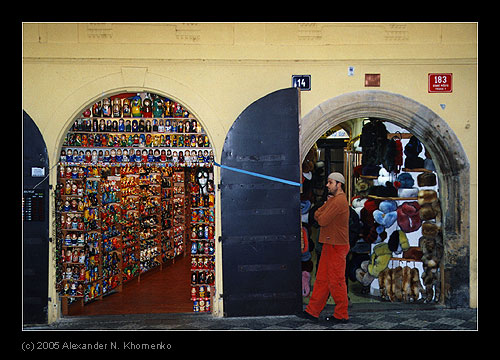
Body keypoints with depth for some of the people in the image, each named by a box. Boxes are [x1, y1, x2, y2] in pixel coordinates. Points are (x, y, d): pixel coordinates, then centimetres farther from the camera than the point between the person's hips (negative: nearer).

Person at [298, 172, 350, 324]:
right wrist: (323, 210, -2)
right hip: (329, 245, 10)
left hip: (337, 247, -10)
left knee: (336, 281, -1)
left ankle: (341, 315, 11)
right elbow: (317, 215, 16)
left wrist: (320, 215, 1)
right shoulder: (333, 199, 18)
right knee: (322, 279, 12)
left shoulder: (339, 200, -16)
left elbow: (322, 220, -18)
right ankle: (313, 311, 18)